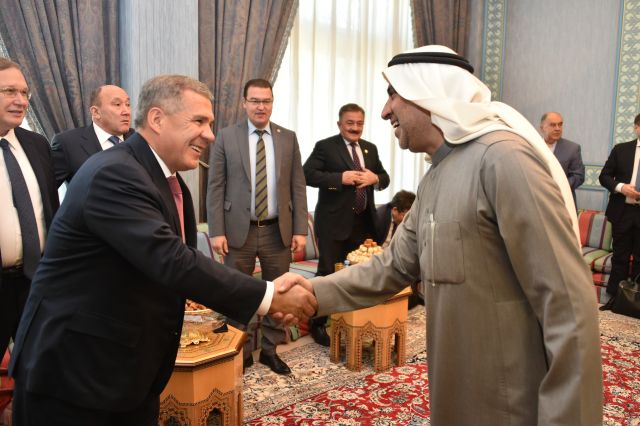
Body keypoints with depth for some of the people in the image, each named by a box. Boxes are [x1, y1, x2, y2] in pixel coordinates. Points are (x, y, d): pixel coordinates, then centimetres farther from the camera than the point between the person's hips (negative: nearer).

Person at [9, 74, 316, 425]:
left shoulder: (169, 180, 6)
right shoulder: (114, 175, -24)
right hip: (73, 369, -8)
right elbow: (173, 263, -32)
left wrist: (265, 296, -7)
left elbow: (182, 260, 5)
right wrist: (268, 296, -27)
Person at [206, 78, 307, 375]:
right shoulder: (226, 137, 0)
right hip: (239, 230, -1)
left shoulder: (288, 138, 5)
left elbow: (298, 187, 4)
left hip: (278, 231, 2)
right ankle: (241, 352, 26)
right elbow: (215, 187, -3)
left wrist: (300, 229, -2)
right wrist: (216, 231, -9)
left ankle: (270, 351, 28)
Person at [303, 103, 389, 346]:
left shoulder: (370, 149, 15)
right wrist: (340, 178, -23)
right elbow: (307, 174, -15)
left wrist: (375, 178, -8)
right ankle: (317, 324, 13)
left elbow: (384, 178, 15)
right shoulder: (325, 147, -4)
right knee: (328, 273, 0)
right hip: (334, 222, -6)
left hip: (364, 223, 6)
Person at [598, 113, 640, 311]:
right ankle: (614, 297, 16)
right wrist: (620, 187, -15)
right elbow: (604, 176, 4)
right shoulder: (621, 149, 5)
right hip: (622, 211, 0)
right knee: (620, 257, 8)